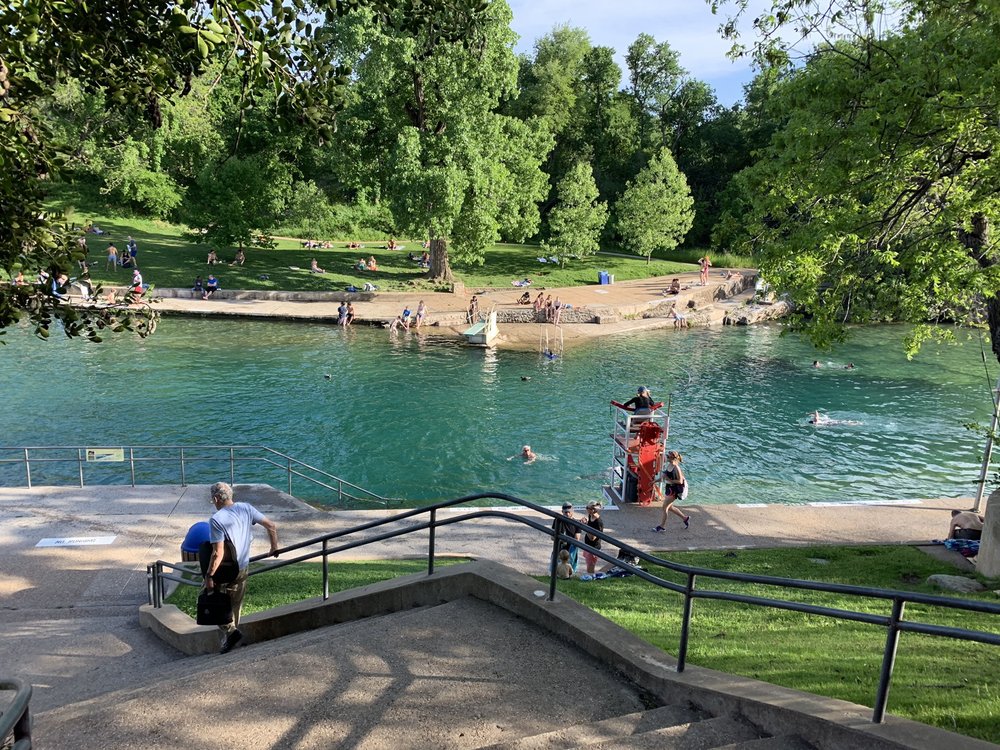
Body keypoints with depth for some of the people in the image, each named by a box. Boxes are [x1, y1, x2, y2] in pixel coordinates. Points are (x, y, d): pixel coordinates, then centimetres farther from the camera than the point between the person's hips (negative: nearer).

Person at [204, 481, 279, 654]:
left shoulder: (217, 520, -22)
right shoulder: (246, 508, -4)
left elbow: (218, 553, -25)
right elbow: (271, 526, 0)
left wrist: (209, 575, -16)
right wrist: (274, 548, 13)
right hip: (243, 568, 6)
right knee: (236, 604, 21)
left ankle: (230, 631, -2)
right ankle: (232, 631, 32)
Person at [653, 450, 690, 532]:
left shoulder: (676, 468, -22)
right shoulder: (668, 465, 2)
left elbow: (680, 481, -22)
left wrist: (670, 480, -24)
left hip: (674, 489, -9)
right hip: (669, 488, 9)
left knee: (665, 506, -2)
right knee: (669, 507, 18)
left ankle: (662, 525, 10)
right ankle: (685, 518, 33)